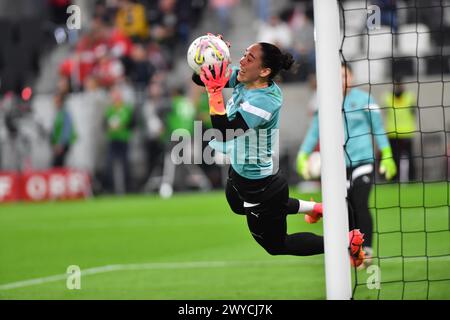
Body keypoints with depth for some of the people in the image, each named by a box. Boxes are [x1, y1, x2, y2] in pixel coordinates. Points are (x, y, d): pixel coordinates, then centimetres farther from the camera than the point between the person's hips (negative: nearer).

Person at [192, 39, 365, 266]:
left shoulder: (263, 102, -36)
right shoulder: (243, 80, -13)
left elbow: (224, 133, -45)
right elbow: (199, 78, -6)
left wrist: (215, 94, -52)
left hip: (259, 186, -9)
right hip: (239, 171, 9)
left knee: (275, 245, 12)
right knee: (238, 206, 40)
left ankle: (347, 242, 22)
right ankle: (315, 209, 49)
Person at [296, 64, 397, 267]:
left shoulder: (363, 99, -1)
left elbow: (378, 128, 4)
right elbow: (314, 132, 11)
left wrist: (387, 156, 0)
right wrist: (303, 156, 3)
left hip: (362, 161, -3)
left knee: (360, 205, -15)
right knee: (346, 211, 1)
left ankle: (366, 251, -9)